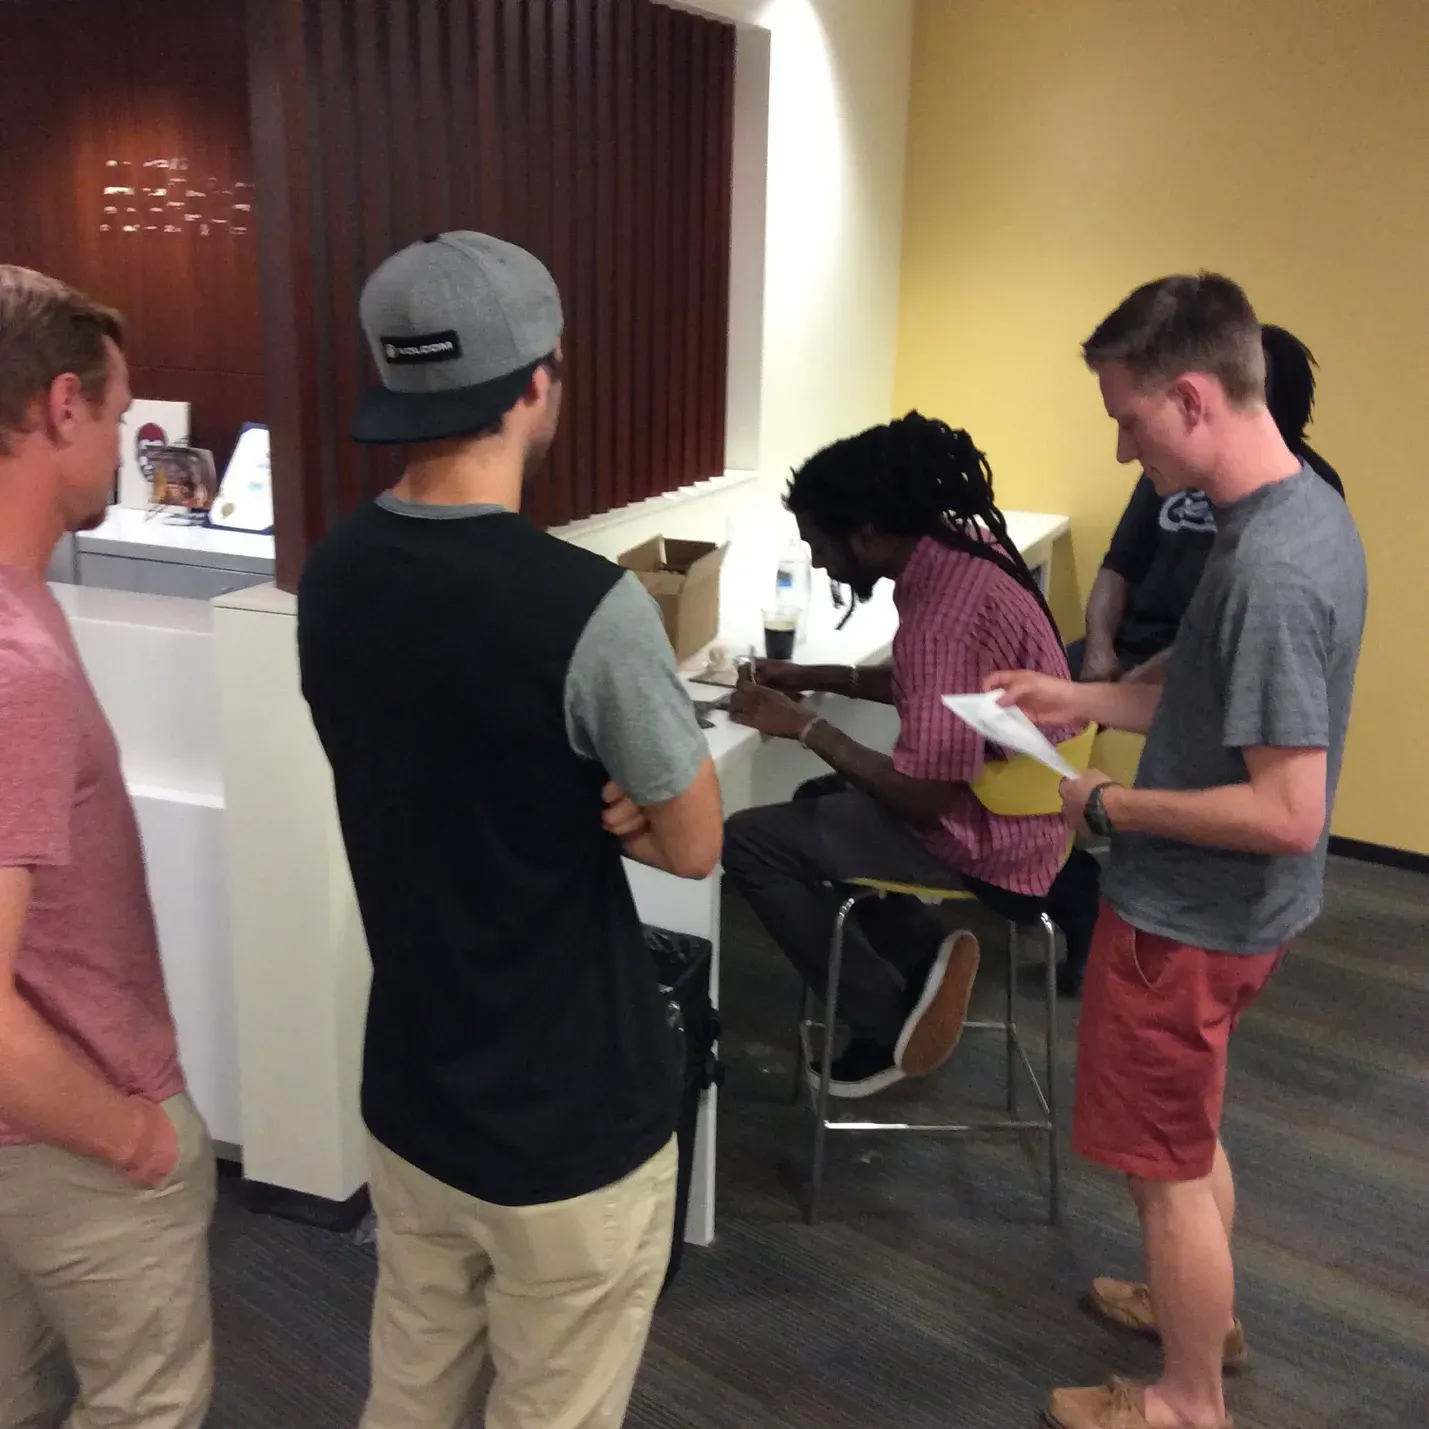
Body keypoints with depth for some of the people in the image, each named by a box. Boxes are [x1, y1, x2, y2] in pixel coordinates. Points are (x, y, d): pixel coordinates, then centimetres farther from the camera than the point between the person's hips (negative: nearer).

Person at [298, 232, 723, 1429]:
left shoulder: (334, 573, -4)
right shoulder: (587, 605, -26)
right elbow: (694, 844, -13)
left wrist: (588, 804, -7)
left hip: (408, 1094, 7)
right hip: (572, 1119, -6)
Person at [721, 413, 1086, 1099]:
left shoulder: (942, 612, -30)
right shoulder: (961, 551, -1)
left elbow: (923, 799, -27)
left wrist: (804, 727, -16)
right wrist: (815, 678, 8)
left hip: (984, 843, -10)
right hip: (1006, 809, 10)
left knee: (748, 841, -8)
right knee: (821, 800, 26)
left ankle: (889, 1023, 3)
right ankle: (921, 962, 12)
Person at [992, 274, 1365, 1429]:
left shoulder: (1270, 570, -30)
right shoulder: (1304, 509, 1)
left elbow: (1286, 814, -29)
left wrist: (1109, 807, -19)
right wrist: (1087, 700, 5)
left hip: (1193, 918, -9)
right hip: (1226, 906, 9)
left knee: (1169, 1164, 11)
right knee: (1188, 1135, 28)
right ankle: (1206, 1308, 50)